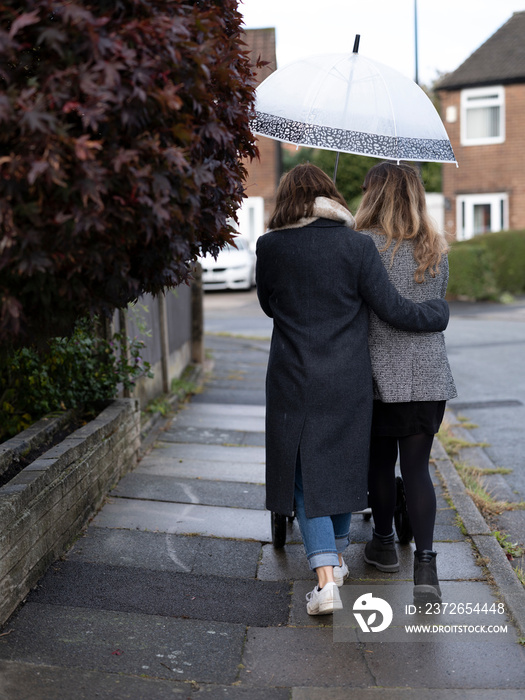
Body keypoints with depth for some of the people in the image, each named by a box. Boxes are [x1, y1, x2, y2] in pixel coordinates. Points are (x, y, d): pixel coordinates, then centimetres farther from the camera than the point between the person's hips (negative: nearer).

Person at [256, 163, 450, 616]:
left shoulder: (270, 248, -5)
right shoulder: (357, 246, -8)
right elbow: (392, 309, -6)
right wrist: (440, 312, 12)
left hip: (293, 382, -1)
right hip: (348, 380, 1)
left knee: (306, 473, 6)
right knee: (342, 464, 18)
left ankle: (326, 579, -7)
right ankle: (337, 557, 36)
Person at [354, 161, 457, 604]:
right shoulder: (437, 250, 6)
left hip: (380, 373, -3)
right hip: (430, 375, 3)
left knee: (380, 461, 15)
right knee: (417, 467, 5)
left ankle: (384, 544, 31)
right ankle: (426, 563, -6)